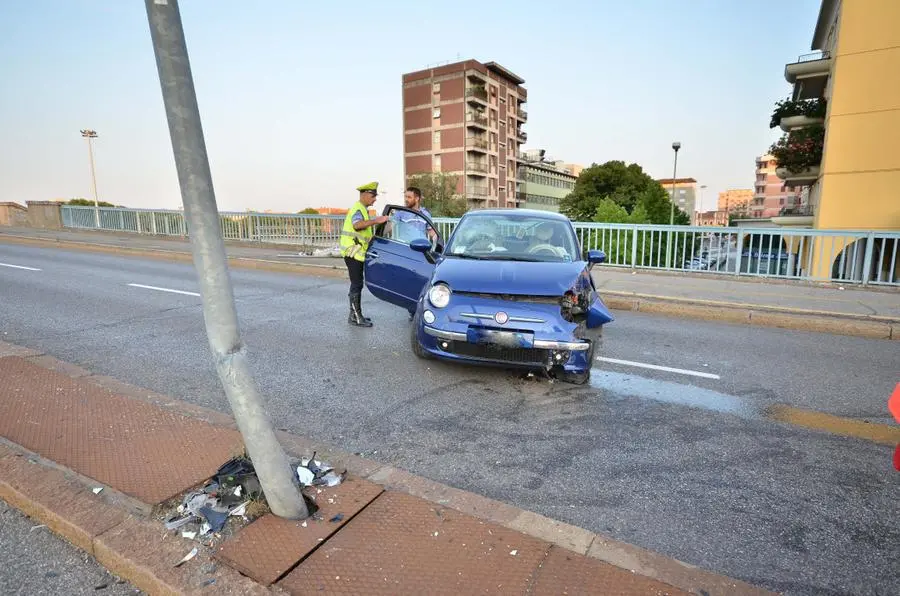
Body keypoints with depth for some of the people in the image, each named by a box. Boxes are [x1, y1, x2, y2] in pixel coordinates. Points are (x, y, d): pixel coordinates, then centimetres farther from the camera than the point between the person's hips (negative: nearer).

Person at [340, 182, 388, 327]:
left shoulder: (362, 209, 19)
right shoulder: (357, 209, -15)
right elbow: (357, 225, -36)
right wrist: (376, 220, -43)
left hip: (358, 253, 10)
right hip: (353, 252, -10)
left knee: (357, 284, 13)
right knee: (357, 284, -8)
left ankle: (356, 314, 21)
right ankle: (355, 317, -4)